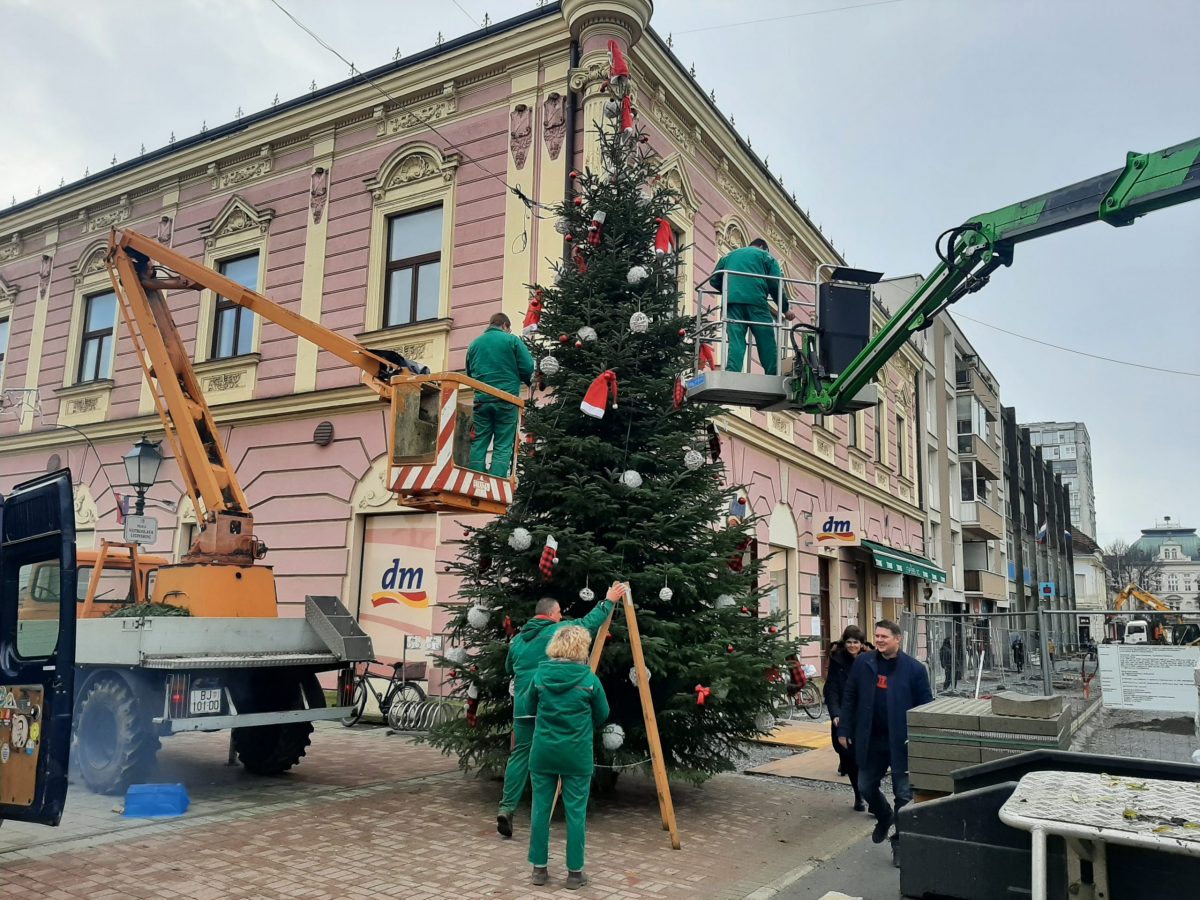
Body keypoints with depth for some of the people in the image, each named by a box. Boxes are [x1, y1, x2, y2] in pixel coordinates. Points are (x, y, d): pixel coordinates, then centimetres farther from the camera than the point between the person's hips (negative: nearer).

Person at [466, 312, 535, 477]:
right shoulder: (512, 340, 1)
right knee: (503, 447, -1)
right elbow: (528, 368, -5)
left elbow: (469, 373, 21)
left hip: (481, 399, 3)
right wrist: (524, 380, 15)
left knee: (478, 444, 6)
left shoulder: (474, 344, 14)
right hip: (506, 399, -3)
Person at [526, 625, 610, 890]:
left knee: (541, 809, 11)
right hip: (576, 754, -2)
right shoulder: (589, 678, -9)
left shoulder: (540, 675, -1)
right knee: (576, 812, 6)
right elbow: (602, 714, 4)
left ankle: (539, 868, 20)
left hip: (543, 751, 3)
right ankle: (575, 873, 13)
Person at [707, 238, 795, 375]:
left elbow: (714, 280, 24)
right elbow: (776, 285, 9)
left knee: (736, 342, -5)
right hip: (755, 300, -3)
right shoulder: (766, 256, 20)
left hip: (732, 301, 3)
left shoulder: (728, 255, 30)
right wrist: (785, 309, 16)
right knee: (767, 342, 0)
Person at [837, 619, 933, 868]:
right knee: (865, 787, 14)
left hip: (901, 742, -3)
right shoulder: (863, 663, -1)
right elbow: (849, 698, 4)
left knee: (904, 793, 5)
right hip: (870, 740, 3)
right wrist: (844, 730, 2)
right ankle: (884, 817, 44)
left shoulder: (914, 669, -9)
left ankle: (899, 843, 22)